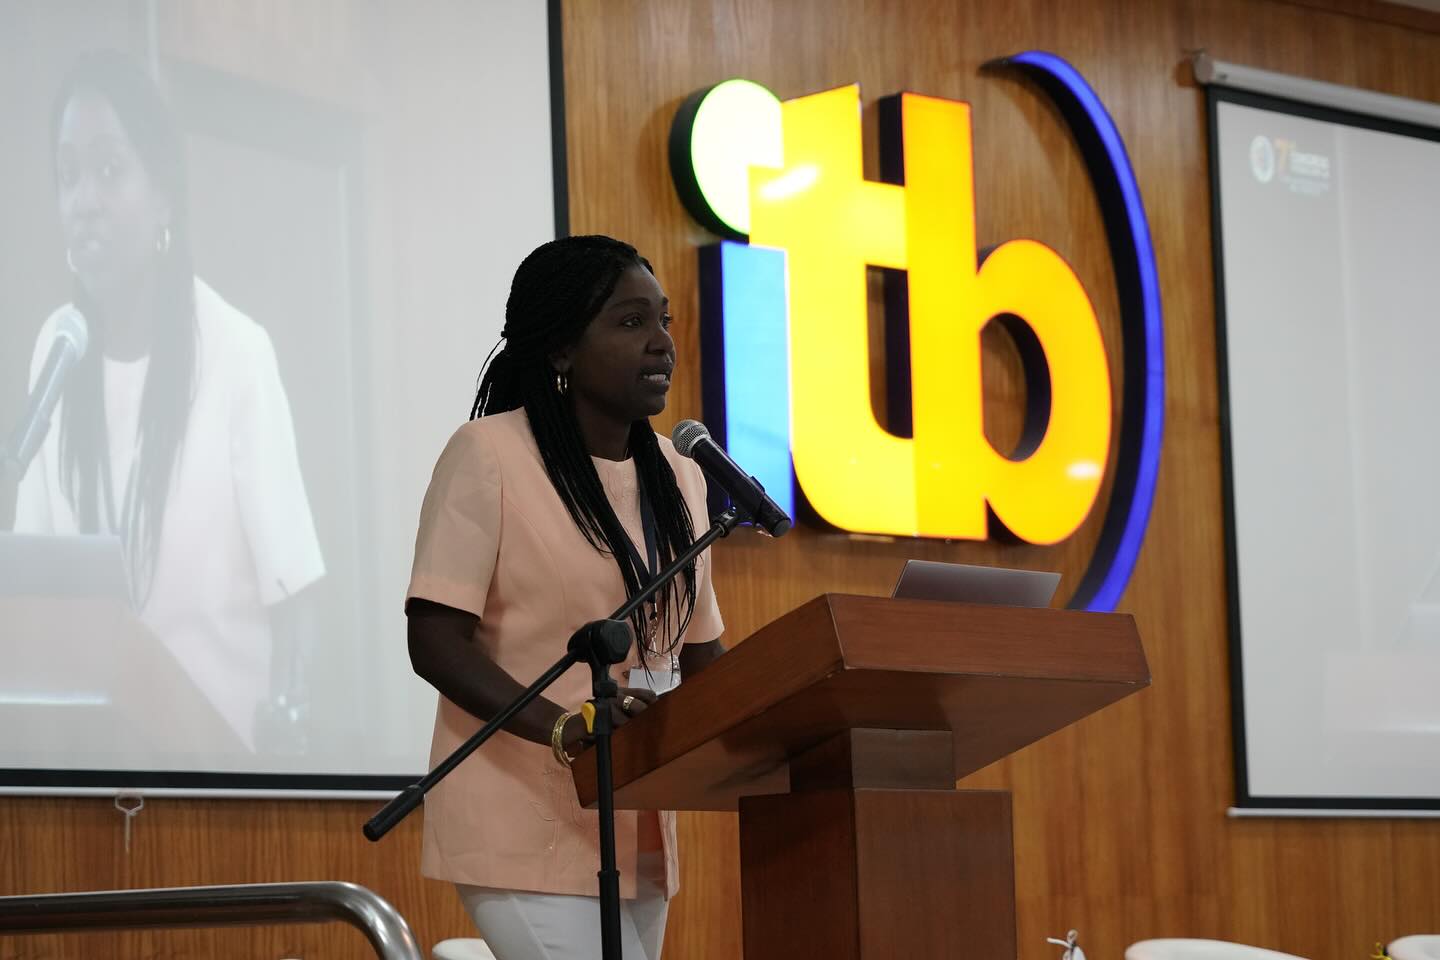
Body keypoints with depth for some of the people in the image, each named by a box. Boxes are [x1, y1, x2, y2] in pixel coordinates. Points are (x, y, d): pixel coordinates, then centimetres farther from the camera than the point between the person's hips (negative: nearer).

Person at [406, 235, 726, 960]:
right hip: (524, 827, -7)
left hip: (636, 837, 7)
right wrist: (563, 727, -29)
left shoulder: (678, 478, 13)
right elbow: (436, 643, -14)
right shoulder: (488, 454, -8)